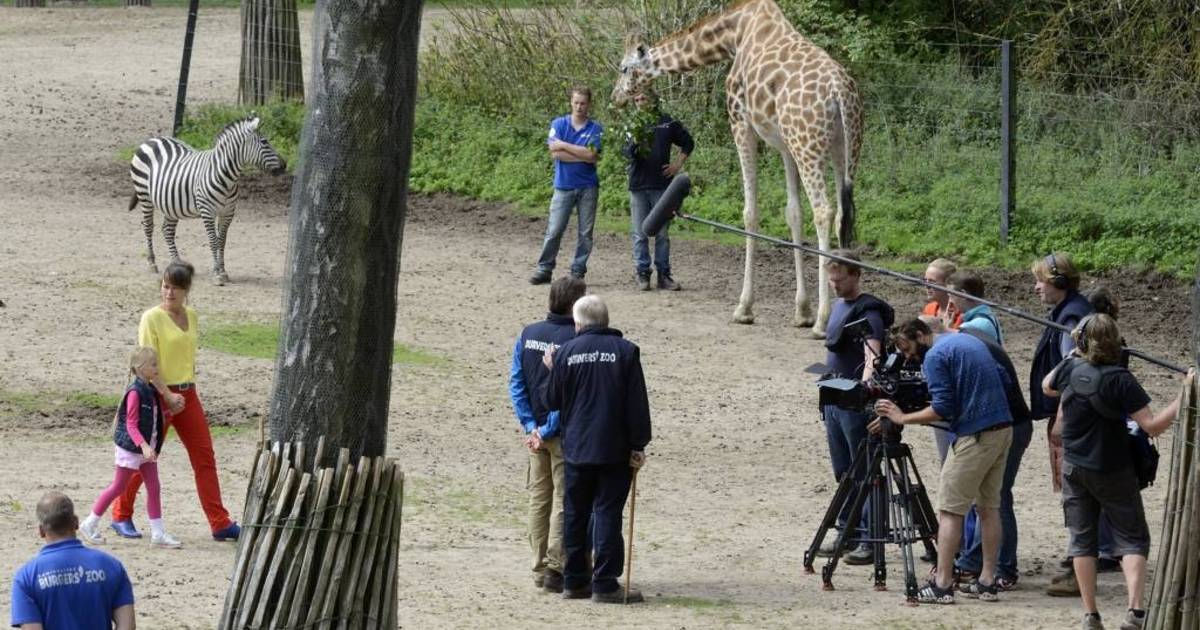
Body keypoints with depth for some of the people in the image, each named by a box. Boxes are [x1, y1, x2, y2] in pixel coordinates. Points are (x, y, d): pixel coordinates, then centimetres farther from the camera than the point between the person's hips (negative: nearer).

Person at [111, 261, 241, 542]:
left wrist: (189, 388, 16)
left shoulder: (191, 316, 9)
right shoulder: (152, 318, -11)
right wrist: (167, 395, -22)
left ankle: (220, 524, 3)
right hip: (159, 394, -6)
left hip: (187, 394, 6)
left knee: (205, 457, 2)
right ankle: (121, 516, 19)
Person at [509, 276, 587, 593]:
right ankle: (555, 567, -4)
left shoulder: (527, 335, 5)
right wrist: (548, 431, -13)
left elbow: (516, 383, 4)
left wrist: (531, 426, 1)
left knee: (539, 497, 13)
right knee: (564, 498, 0)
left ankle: (540, 567, 17)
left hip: (535, 431, 6)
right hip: (564, 433, -6)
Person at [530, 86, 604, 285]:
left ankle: (578, 271, 10)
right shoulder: (559, 124, 2)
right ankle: (544, 269, 4)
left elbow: (591, 155, -13)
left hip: (588, 187, 0)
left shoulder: (595, 129, 1)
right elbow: (555, 154, -9)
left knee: (585, 232, 3)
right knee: (554, 231, -2)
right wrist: (584, 157, -11)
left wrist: (564, 145, -9)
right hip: (564, 185, 0)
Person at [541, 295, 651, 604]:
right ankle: (604, 584, -4)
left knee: (575, 514, 11)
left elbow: (552, 400, 7)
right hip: (614, 451, -2)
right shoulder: (625, 351, -5)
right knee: (607, 514, -1)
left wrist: (551, 370, 24)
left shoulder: (566, 352, -1)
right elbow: (637, 404, -6)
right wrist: (638, 445, 0)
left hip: (576, 449, 2)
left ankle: (575, 581, 14)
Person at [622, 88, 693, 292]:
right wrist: (634, 143, -27)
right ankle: (642, 274, 6)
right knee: (640, 234, 1)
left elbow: (688, 143, 17)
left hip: (661, 184, 0)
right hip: (638, 185, 0)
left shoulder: (668, 123, 4)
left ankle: (664, 275, 8)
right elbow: (626, 153, -6)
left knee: (662, 233, 4)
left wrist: (678, 164, 6)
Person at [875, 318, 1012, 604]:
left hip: (974, 437, -8)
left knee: (950, 509, -4)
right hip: (1004, 429, 8)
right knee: (989, 506, 13)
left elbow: (942, 409, -14)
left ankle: (942, 585, -9)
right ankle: (987, 581, 11)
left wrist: (902, 418, -5)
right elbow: (1003, 379, 19)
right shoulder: (971, 341, 17)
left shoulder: (935, 357, -8)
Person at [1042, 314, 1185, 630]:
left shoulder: (1069, 369, -8)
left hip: (1074, 468, 3)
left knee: (1082, 541, 11)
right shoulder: (1120, 380, -21)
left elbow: (1047, 387, 17)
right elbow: (1152, 425, -24)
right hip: (1114, 472, -3)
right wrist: (1183, 400, -21)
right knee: (1131, 539, 4)